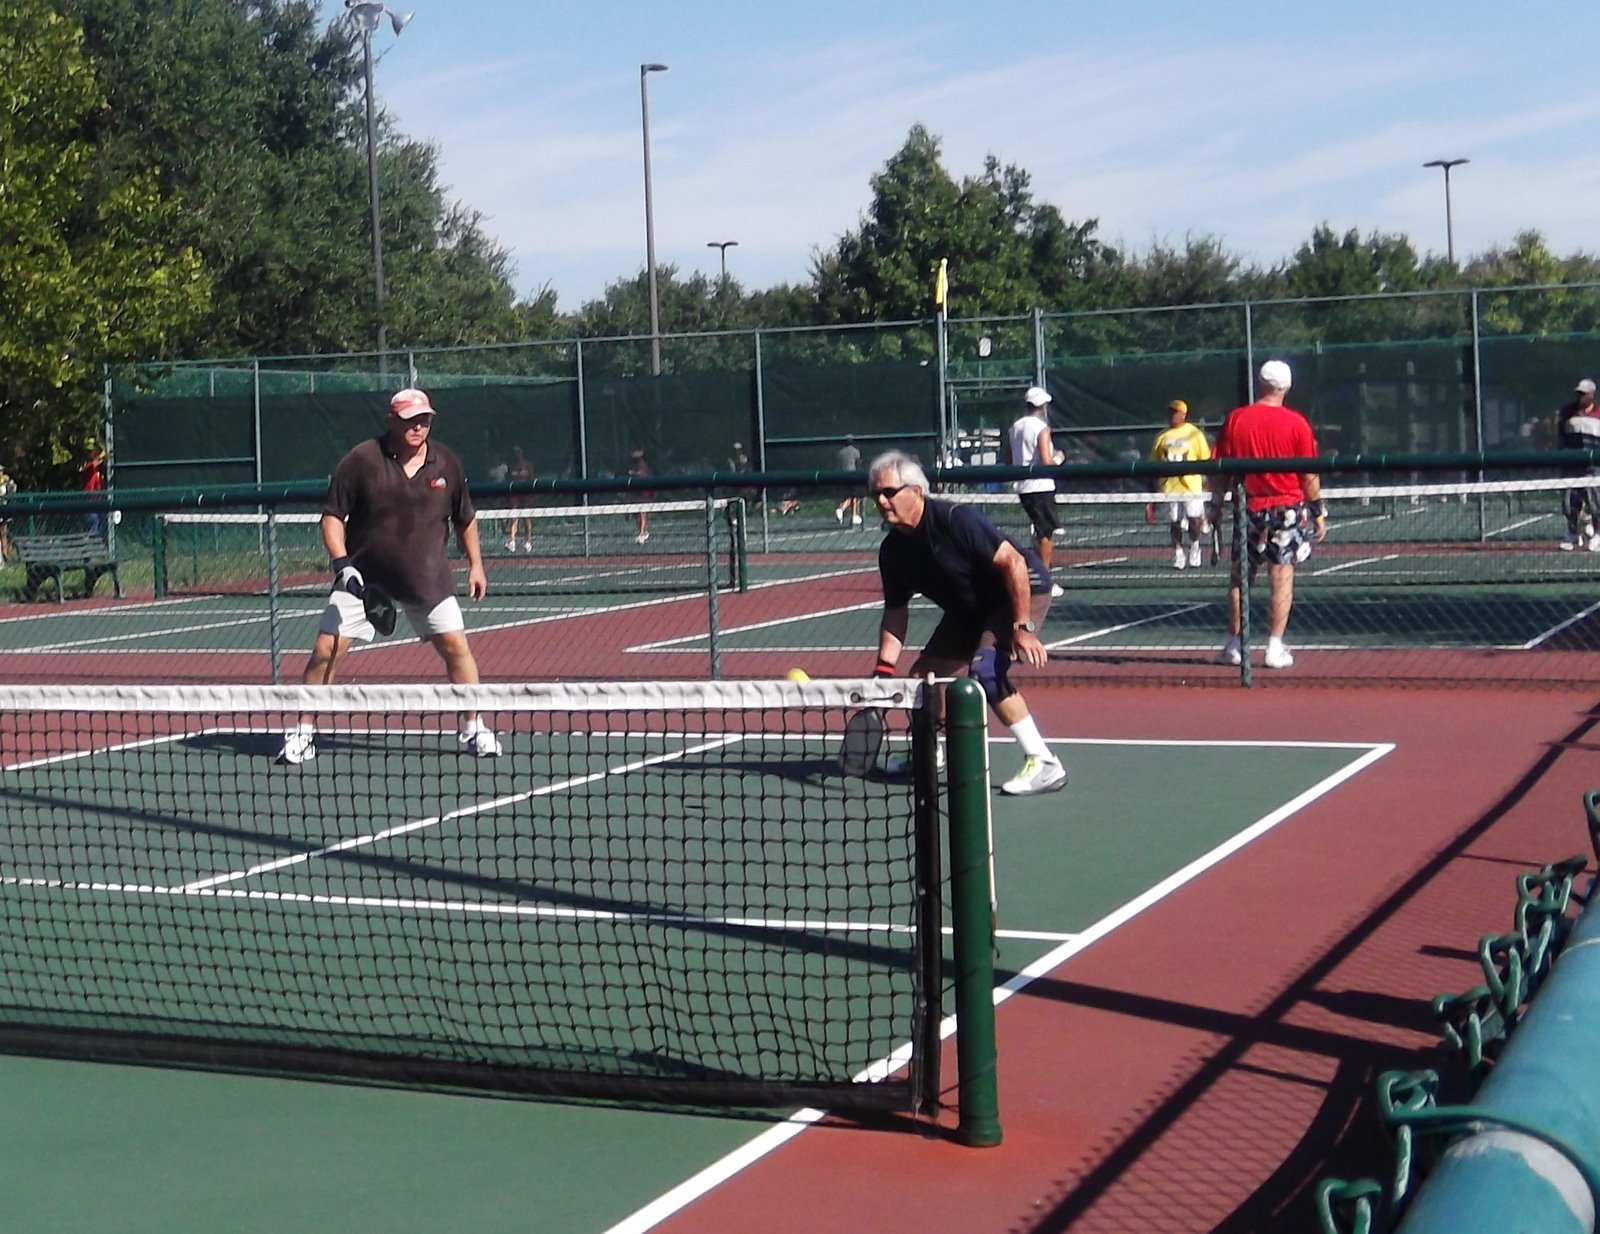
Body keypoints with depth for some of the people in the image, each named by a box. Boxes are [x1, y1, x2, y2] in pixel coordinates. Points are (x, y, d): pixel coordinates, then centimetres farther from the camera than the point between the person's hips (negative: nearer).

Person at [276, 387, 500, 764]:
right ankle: (301, 732, 5)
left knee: (455, 645, -5)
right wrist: (340, 561, -17)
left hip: (427, 577, 2)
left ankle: (474, 729, 9)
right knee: (326, 650, -7)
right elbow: (332, 515, -6)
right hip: (363, 576, -2)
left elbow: (465, 518, 14)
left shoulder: (446, 464, 0)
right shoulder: (361, 460, -10)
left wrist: (475, 564, 12)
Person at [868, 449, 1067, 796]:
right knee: (922, 677, 7)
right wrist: (884, 670, -8)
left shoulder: (954, 520, -29)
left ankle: (1044, 763, -22)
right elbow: (895, 613, 3)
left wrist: (1022, 628, -32)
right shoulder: (892, 550, -6)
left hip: (1021, 591, -8)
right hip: (969, 609, 8)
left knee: (985, 671, -28)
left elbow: (1013, 563, -29)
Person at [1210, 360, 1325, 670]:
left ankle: (1234, 645, 14)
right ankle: (1275, 648, -1)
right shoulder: (1296, 423, -6)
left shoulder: (1235, 419, -2)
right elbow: (1309, 475, -3)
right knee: (1282, 578, 1)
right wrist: (1318, 512, 5)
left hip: (1248, 510, 1)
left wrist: (1216, 504, 11)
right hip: (1287, 509, -1)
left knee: (1240, 577, 10)